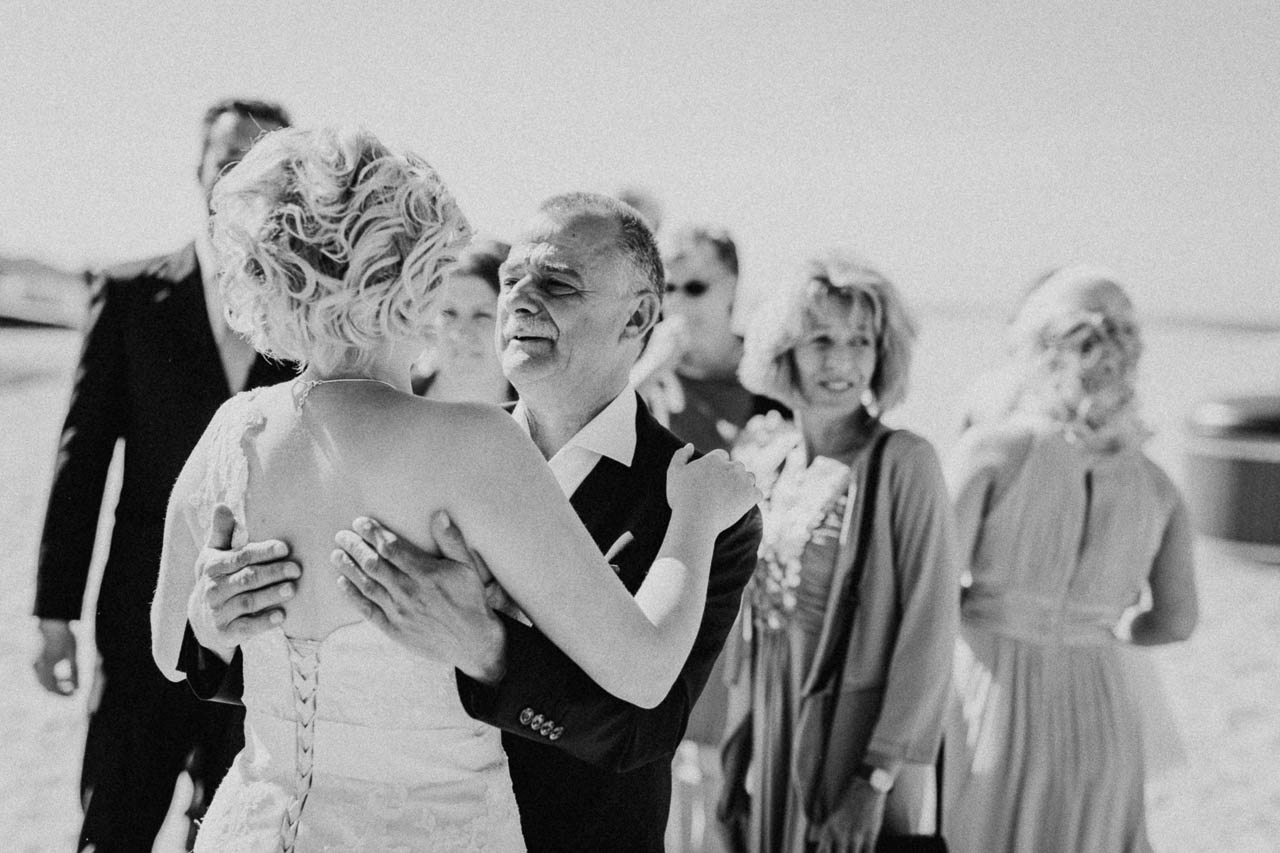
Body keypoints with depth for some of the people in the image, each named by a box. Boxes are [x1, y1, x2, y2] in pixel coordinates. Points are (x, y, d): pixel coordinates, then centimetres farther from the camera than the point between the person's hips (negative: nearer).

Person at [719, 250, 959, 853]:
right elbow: (747, 617, 10)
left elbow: (929, 631, -14)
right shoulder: (764, 458, 3)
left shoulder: (903, 463, -12)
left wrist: (878, 780, -15)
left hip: (856, 736, -4)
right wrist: (738, 756, 9)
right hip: (770, 737, 5)